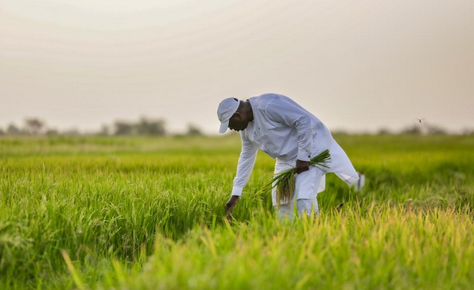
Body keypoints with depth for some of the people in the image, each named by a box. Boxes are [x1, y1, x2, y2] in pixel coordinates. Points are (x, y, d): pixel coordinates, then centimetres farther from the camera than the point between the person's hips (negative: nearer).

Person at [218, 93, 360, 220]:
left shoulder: (267, 105, -25)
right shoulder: (246, 128, 4)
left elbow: (304, 120, -26)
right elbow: (246, 157, 15)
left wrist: (303, 157, -23)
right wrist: (235, 194, 13)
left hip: (311, 147, -9)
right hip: (287, 159, 9)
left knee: (304, 198, -20)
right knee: (280, 201, 7)